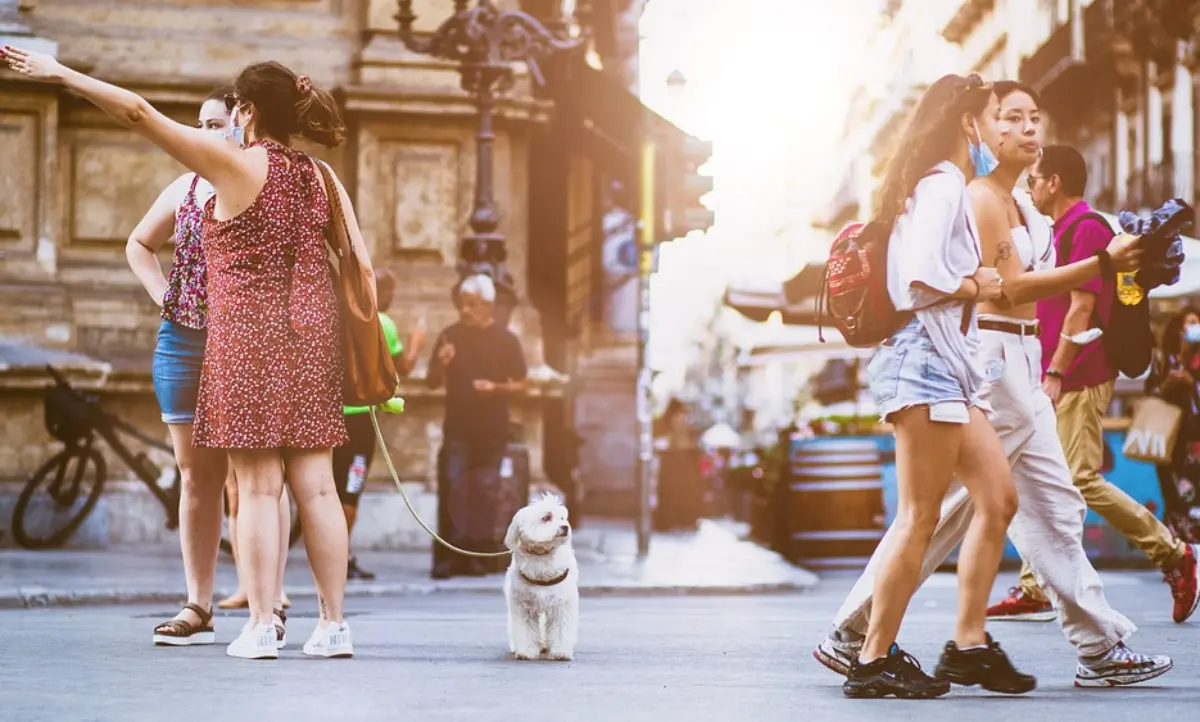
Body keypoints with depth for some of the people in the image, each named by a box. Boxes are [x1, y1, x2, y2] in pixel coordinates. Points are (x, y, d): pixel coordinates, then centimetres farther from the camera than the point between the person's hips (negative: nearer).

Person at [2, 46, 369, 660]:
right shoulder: (322, 178, 8)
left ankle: (260, 626, -2)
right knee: (315, 485, 6)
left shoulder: (237, 165, -7)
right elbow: (361, 267, 5)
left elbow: (140, 114, -10)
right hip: (310, 337, 5)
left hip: (247, 337, -5)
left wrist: (61, 74, -5)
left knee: (257, 486, -2)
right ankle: (333, 625, 7)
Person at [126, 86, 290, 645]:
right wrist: (163, 293, 11)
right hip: (183, 342, 5)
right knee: (196, 475, 7)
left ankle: (269, 605, 2)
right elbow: (139, 245, 26)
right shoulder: (185, 188, 12)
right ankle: (198, 607, 12)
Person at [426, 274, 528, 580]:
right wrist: (441, 364, -11)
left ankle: (479, 555, 10)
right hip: (456, 428, 1)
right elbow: (432, 382, 10)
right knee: (452, 488, -8)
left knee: (485, 492, 2)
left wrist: (495, 388, -16)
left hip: (492, 430, -1)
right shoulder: (450, 335, 5)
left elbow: (520, 385, 3)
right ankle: (448, 557, -8)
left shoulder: (506, 339, 0)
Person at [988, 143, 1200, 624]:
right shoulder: (1062, 232, 19)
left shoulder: (1087, 229, -12)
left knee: (1082, 480, -12)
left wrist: (1055, 376, -22)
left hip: (1079, 381, -10)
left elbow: (1081, 308, -19)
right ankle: (1034, 591, 7)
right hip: (1056, 380, 10)